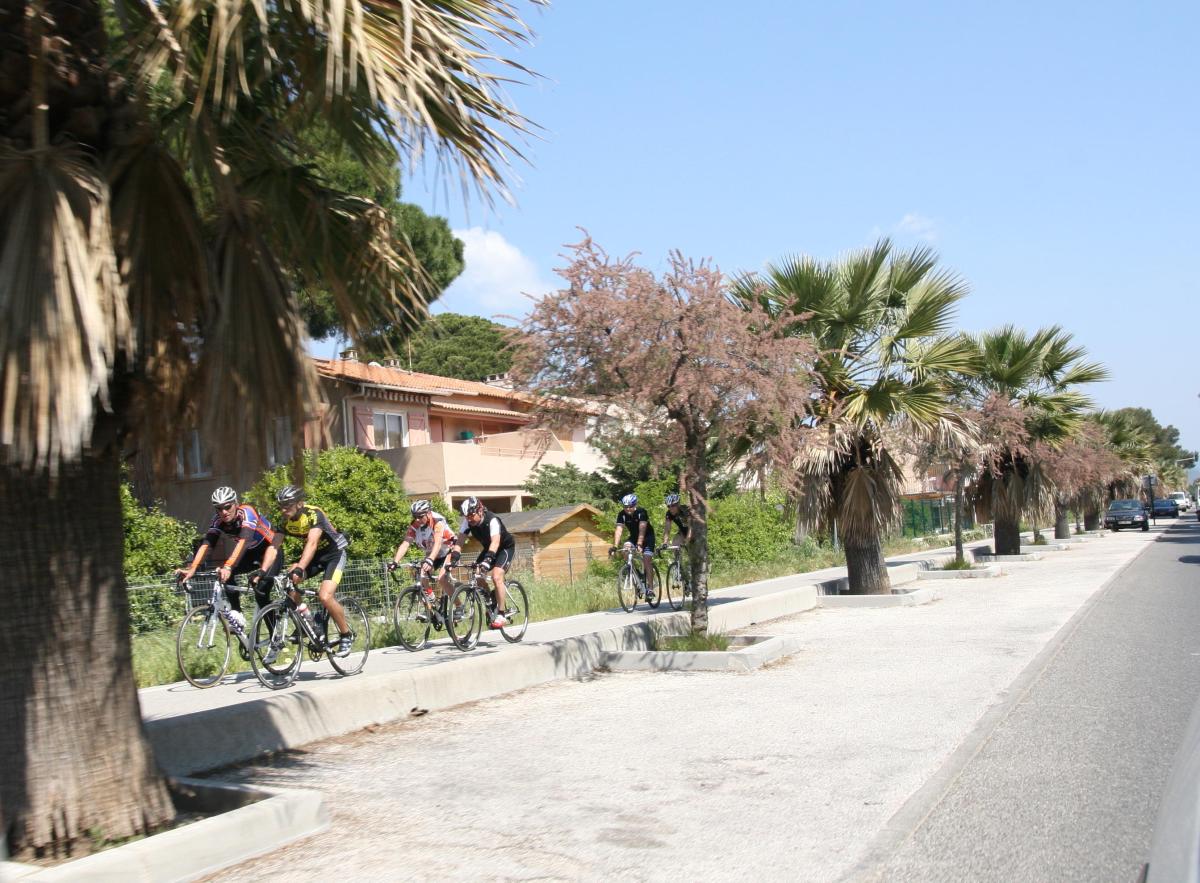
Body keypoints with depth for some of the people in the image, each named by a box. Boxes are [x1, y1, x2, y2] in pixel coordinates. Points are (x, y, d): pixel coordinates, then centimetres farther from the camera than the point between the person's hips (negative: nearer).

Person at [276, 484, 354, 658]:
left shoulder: (314, 514, -28)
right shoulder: (286, 520, -9)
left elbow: (312, 543, -41)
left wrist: (300, 569, -54)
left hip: (334, 554, -6)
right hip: (314, 555, 6)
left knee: (325, 597, -25)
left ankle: (346, 635, -4)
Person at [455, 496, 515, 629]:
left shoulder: (492, 520, -34)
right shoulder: (468, 521, -17)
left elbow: (495, 541, -46)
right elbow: (460, 540, -20)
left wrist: (487, 560, -60)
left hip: (506, 547, -7)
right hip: (489, 548, 7)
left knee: (496, 577, -25)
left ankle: (501, 615, -18)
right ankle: (493, 606, 11)